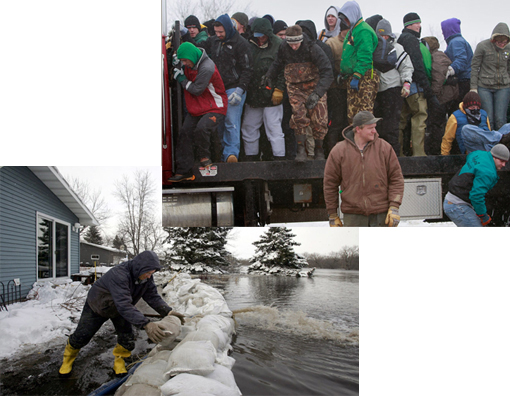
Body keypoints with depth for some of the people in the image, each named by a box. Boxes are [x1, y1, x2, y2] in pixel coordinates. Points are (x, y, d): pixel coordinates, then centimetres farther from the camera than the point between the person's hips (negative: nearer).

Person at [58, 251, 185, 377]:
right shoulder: (119, 275, -46)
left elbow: (153, 296, -20)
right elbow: (124, 305, -54)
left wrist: (167, 311, -38)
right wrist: (145, 324, -63)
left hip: (119, 309, 5)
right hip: (97, 306, -5)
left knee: (127, 340, -8)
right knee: (82, 335, 6)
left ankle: (119, 361, 19)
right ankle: (69, 358, 35)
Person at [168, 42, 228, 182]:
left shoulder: (207, 68, -23)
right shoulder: (190, 64, 4)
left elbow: (197, 90, -21)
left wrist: (181, 79, -12)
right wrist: (177, 67, 5)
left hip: (214, 108, -8)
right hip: (195, 108, 9)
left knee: (201, 128, -33)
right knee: (185, 134, 1)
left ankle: (204, 156, -4)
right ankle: (184, 171, 9)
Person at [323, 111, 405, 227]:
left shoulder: (385, 148, 1)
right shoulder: (339, 151, -2)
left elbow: (396, 178, 4)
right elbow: (330, 184, 4)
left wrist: (394, 207, -6)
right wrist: (332, 215, 5)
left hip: (381, 215, 1)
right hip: (353, 216, -1)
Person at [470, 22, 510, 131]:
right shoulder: (483, 46, -5)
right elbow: (474, 67, -2)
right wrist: (473, 87, -5)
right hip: (484, 87, -2)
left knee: (500, 120, -3)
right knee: (488, 118, -4)